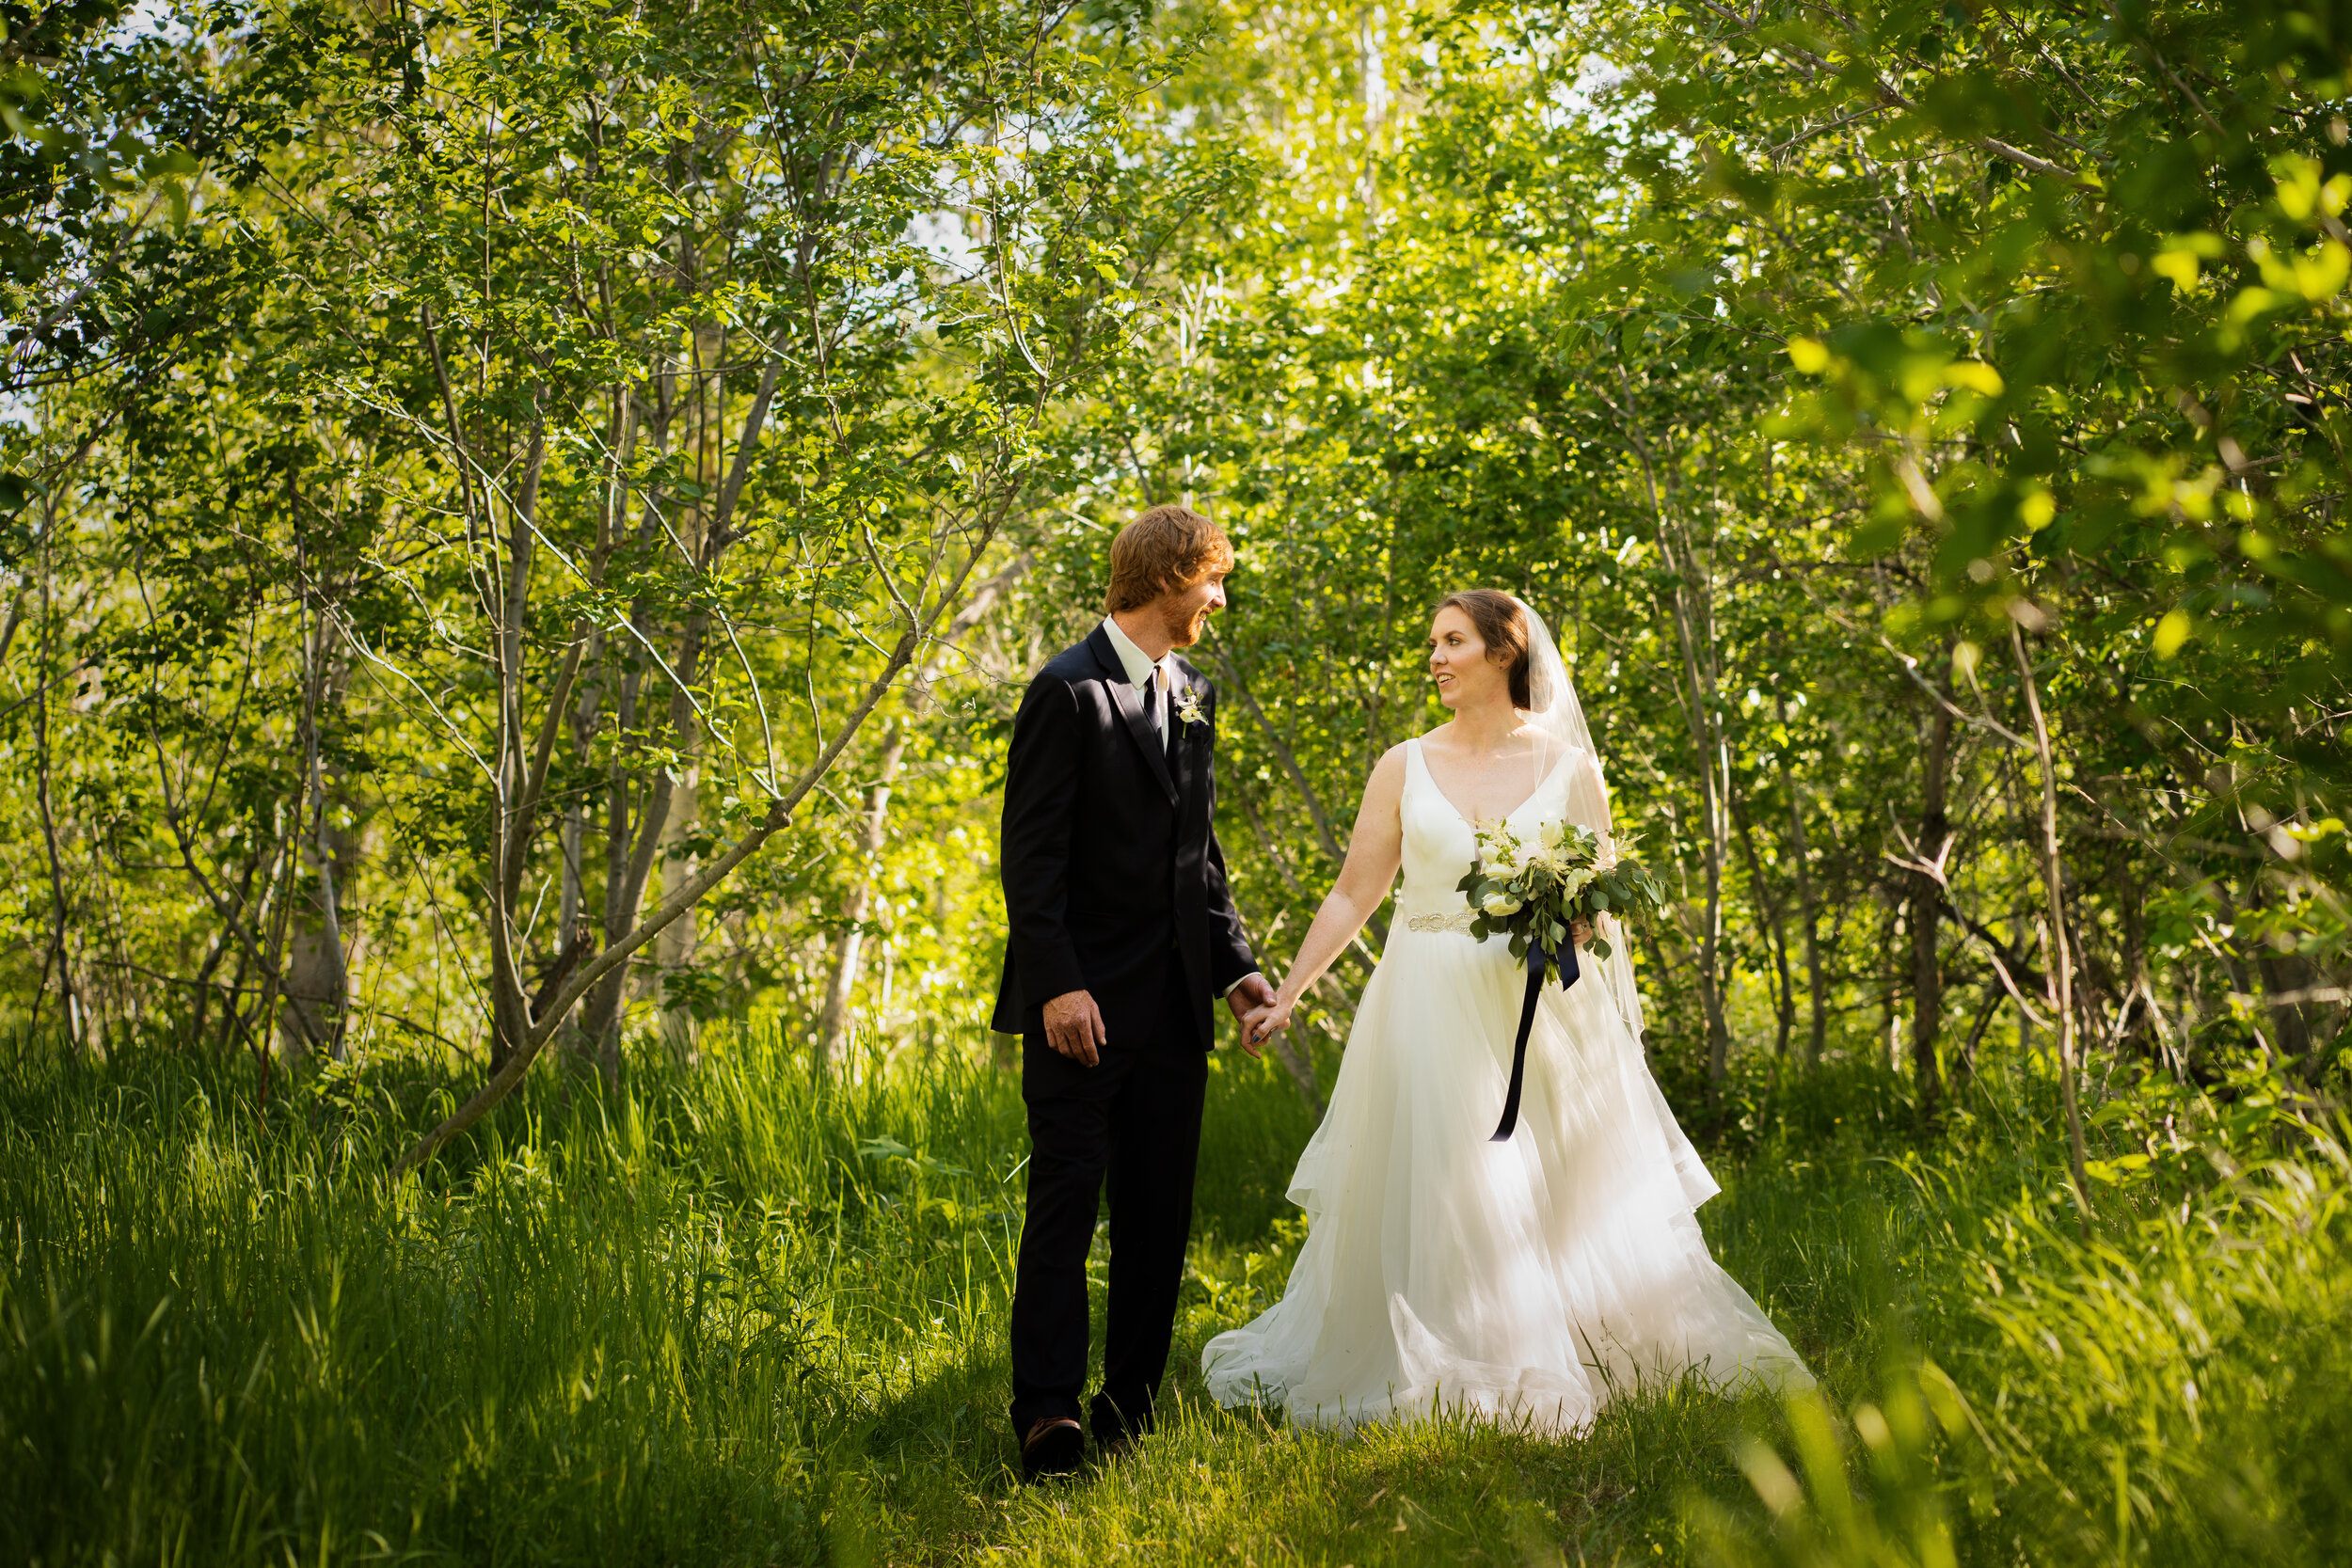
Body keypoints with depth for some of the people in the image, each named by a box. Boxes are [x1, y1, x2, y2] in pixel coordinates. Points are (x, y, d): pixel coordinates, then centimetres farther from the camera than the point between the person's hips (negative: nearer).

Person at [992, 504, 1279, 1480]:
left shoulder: (1193, 697, 16)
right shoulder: (1070, 692, -8)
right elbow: (1031, 856, -13)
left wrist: (1235, 962, 11)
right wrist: (1058, 984, -20)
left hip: (1176, 1005, 8)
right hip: (1085, 1003, -7)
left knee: (1160, 1216, 9)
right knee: (1066, 1203, -8)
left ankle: (1130, 1416, 17)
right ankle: (1047, 1418, -7)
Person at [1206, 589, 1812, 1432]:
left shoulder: (1567, 765, 3)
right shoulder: (1405, 767, 4)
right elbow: (1353, 895, 5)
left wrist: (1575, 921, -14)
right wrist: (1286, 995, 0)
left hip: (1540, 1009, 0)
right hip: (1432, 1008, 0)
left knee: (1565, 1199, 3)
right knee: (1434, 1200, 1)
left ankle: (1550, 1377, 18)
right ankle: (1446, 1384, 14)